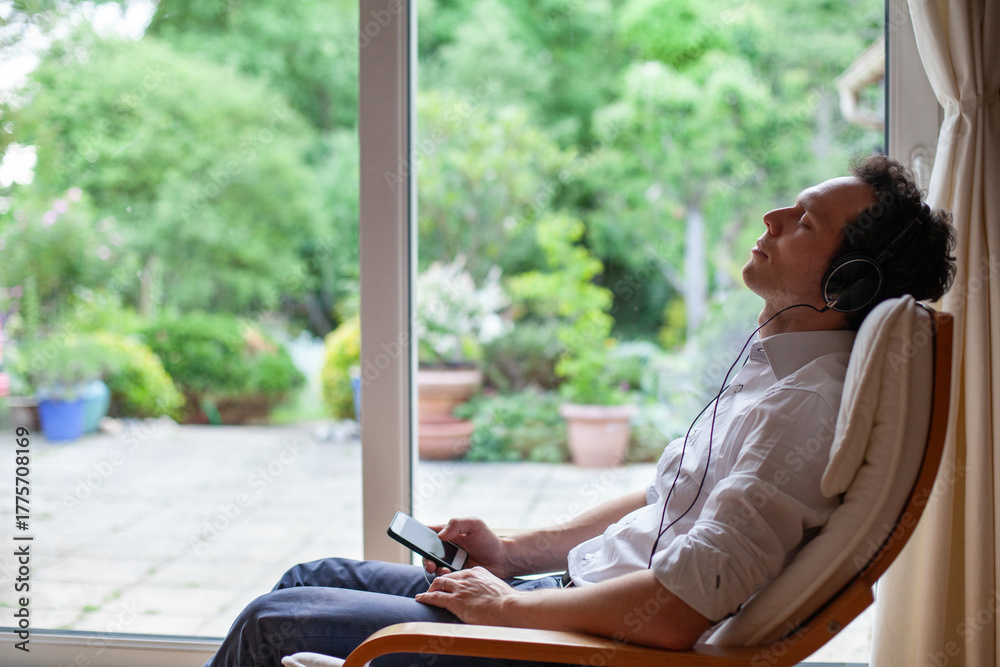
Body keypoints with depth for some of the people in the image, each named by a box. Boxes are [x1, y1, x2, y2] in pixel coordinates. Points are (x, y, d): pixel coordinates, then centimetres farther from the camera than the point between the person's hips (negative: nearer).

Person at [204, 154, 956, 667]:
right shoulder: (777, 365, 9)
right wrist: (514, 550, 10)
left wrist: (508, 604, -15)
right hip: (581, 596, 10)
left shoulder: (807, 406, -25)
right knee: (315, 578, 16)